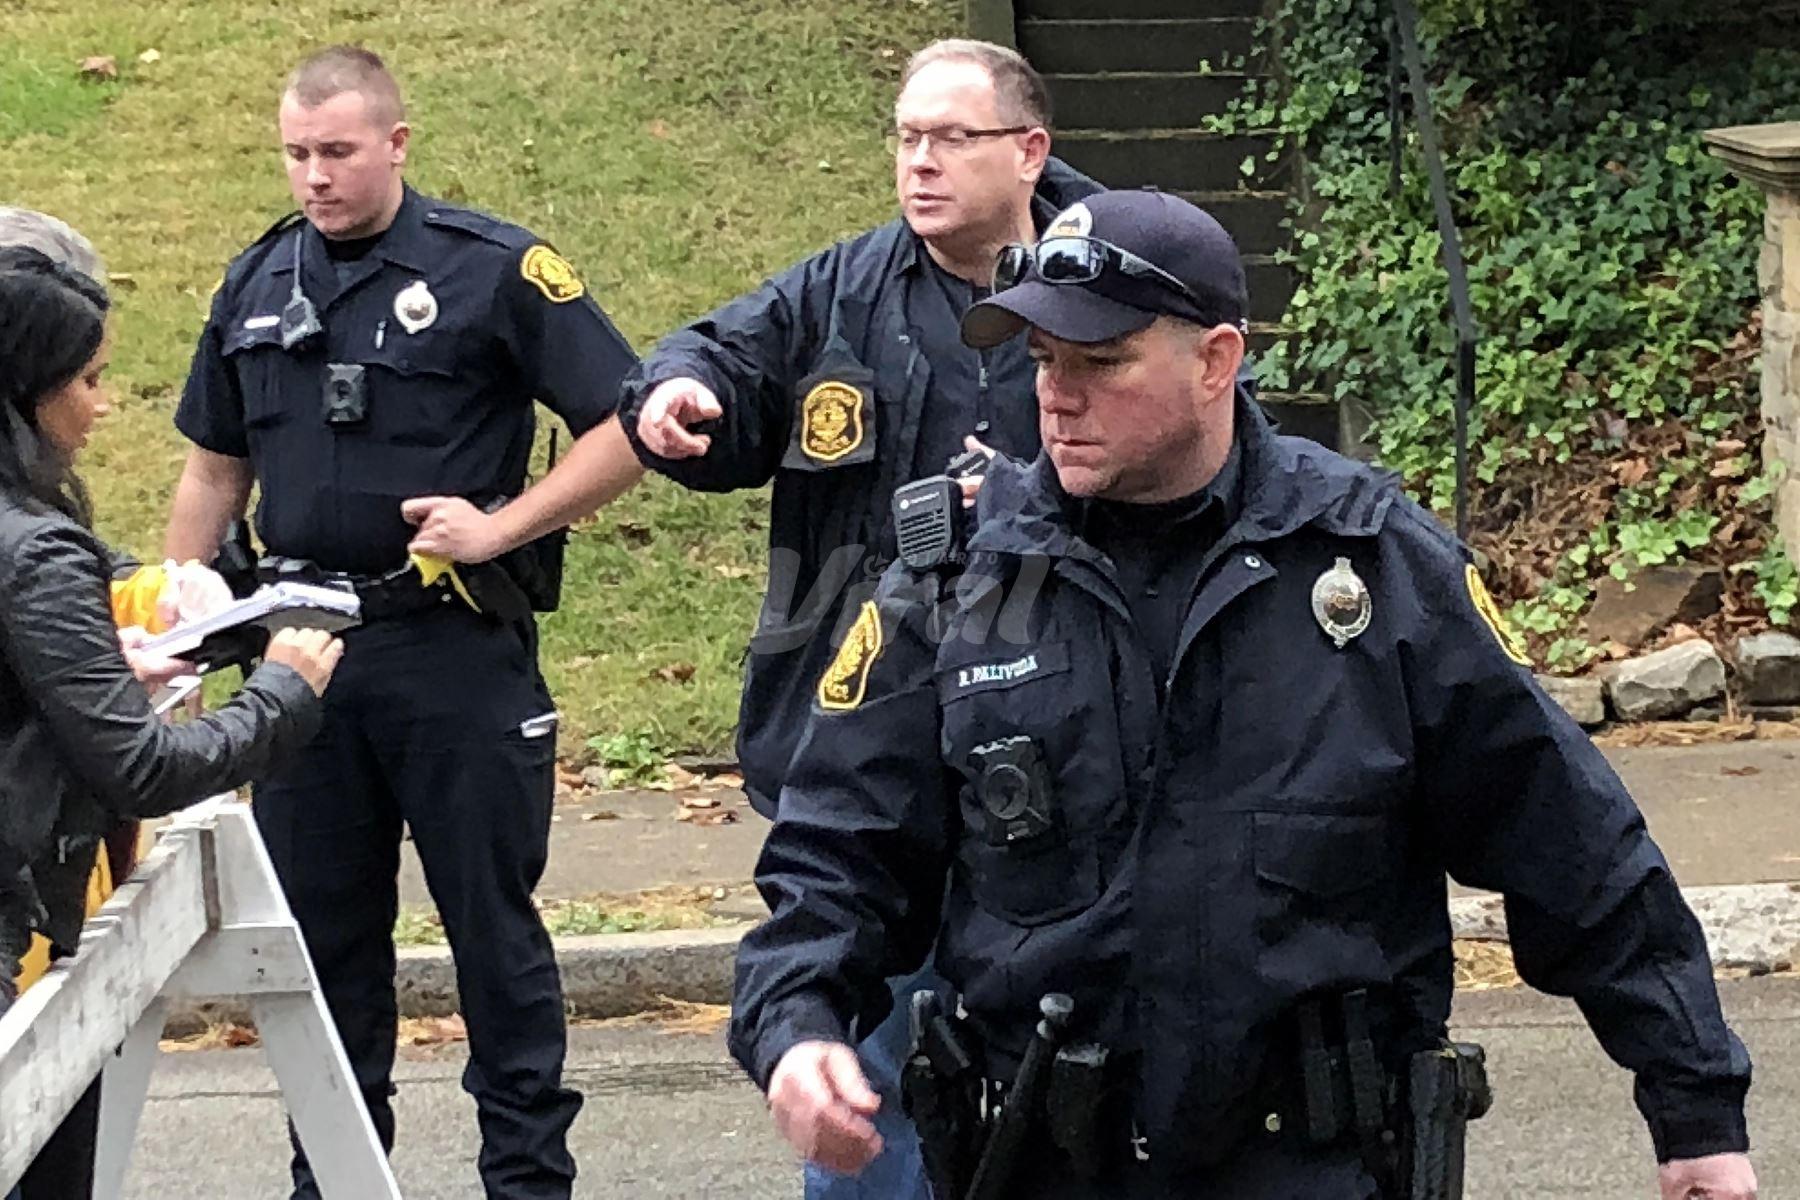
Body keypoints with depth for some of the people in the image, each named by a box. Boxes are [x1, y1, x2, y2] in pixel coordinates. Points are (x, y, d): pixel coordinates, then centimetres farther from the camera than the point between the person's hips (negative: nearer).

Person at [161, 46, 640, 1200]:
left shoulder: (495, 269, -7)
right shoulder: (257, 282, 9)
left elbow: (628, 428, -9)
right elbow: (216, 468, 18)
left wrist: (502, 525, -17)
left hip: (456, 647, -5)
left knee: (493, 922, 3)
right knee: (321, 928, 11)